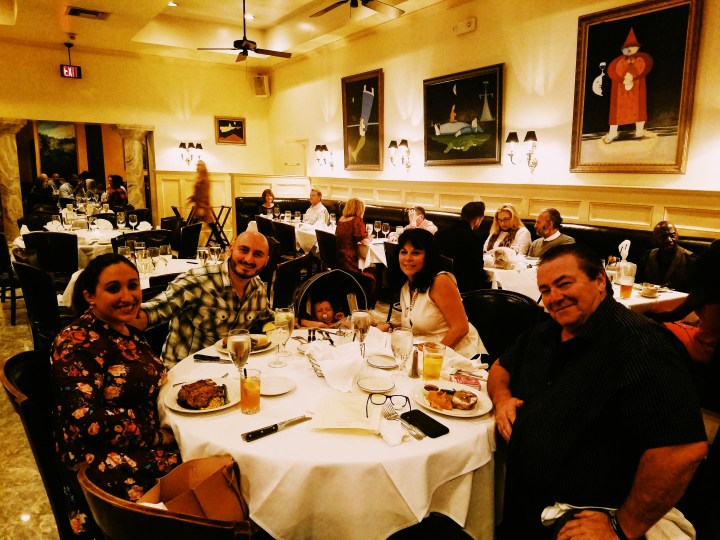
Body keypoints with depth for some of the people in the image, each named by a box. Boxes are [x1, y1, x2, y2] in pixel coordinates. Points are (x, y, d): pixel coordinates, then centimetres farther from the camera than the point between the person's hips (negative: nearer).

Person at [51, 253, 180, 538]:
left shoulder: (129, 330, 10)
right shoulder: (76, 342, -14)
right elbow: (86, 420, -20)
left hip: (146, 445, 8)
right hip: (102, 459, -8)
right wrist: (158, 436, -16)